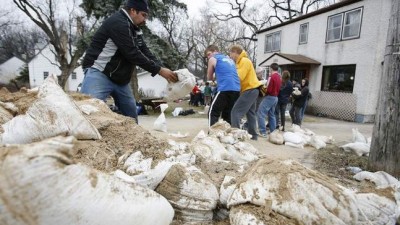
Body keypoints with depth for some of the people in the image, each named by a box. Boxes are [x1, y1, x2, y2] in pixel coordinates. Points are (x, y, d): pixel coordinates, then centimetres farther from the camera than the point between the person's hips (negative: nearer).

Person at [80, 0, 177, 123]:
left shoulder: (134, 29, 14)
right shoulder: (118, 22, -16)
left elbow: (146, 52, 8)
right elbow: (133, 54, -23)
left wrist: (162, 68, -7)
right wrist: (159, 70, -19)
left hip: (120, 79, 10)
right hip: (99, 74, -9)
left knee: (132, 115, 14)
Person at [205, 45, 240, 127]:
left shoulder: (213, 59, 9)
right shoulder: (229, 59, 27)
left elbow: (209, 78, 17)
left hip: (225, 89, -7)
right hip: (237, 89, 7)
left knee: (213, 113, 0)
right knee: (227, 114, 15)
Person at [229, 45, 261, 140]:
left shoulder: (244, 61, -12)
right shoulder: (241, 62, 17)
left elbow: (239, 77, -23)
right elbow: (239, 76, 10)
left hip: (249, 90, -11)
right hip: (251, 90, 11)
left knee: (235, 112, -14)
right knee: (251, 113, 13)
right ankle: (253, 134, 20)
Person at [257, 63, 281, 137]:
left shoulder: (271, 76, -14)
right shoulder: (279, 77, 11)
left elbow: (269, 89, -16)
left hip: (269, 97, -9)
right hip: (275, 97, 9)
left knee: (261, 113, -8)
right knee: (272, 115, 16)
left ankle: (263, 132, -12)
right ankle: (273, 131, 19)